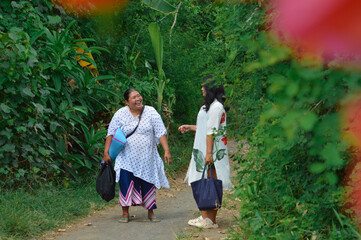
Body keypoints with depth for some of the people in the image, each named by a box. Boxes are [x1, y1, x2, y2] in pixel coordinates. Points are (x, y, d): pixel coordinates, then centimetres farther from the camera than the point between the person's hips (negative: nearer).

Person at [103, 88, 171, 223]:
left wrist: (166, 151, -10)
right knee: (125, 184, -5)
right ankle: (125, 213, 8)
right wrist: (106, 152, -2)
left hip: (147, 159, 1)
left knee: (148, 185, 5)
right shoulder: (121, 114, -2)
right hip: (127, 159, -1)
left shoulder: (150, 112, -2)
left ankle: (150, 212, 18)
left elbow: (161, 133, -3)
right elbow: (111, 133, 2)